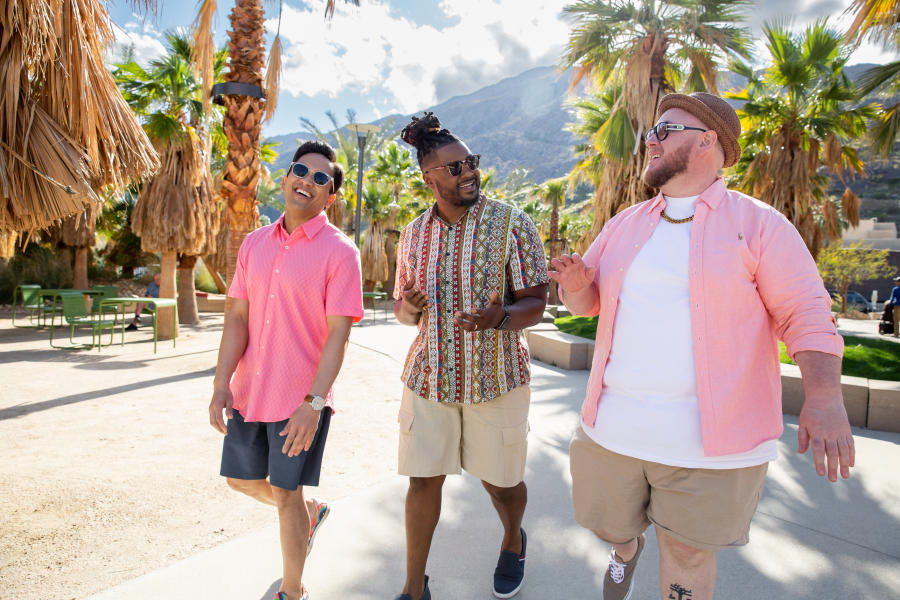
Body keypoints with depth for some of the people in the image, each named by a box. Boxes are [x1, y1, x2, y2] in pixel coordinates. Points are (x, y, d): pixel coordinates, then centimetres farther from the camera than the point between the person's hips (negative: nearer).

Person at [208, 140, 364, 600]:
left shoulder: (339, 251, -12)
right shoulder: (255, 243, 5)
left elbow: (338, 333, -16)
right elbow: (238, 317, 5)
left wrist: (314, 403, -22)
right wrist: (221, 384, -3)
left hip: (300, 398, -6)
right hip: (248, 391, 6)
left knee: (285, 494, 7)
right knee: (242, 479, 19)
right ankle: (309, 512, 47)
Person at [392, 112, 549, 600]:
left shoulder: (511, 224, -7)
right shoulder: (414, 234, 5)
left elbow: (535, 303, -8)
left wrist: (499, 317, -30)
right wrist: (409, 307, -12)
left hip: (496, 377, -2)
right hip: (428, 376, 3)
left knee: (500, 479, 13)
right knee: (422, 479, 7)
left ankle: (513, 541, 48)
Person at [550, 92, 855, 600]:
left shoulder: (758, 224, -3)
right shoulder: (625, 224, 11)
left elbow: (807, 314, -6)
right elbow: (586, 302, 15)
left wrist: (825, 397, -21)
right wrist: (575, 282, -8)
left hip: (713, 443, -4)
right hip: (613, 428, 5)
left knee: (687, 558, 10)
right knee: (607, 524, 20)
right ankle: (627, 548, 55)